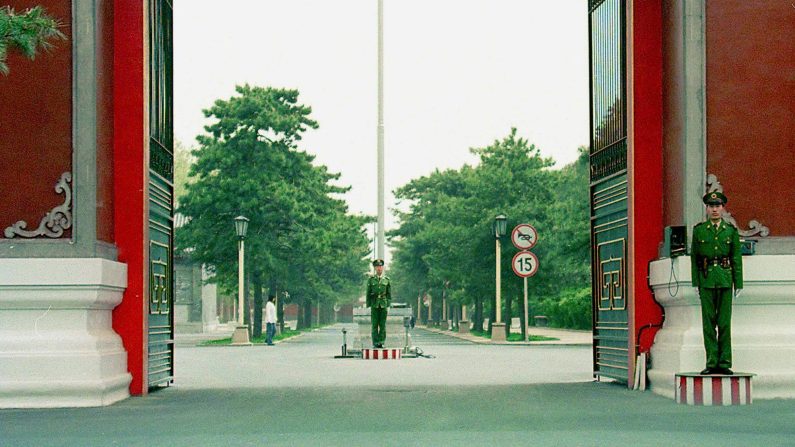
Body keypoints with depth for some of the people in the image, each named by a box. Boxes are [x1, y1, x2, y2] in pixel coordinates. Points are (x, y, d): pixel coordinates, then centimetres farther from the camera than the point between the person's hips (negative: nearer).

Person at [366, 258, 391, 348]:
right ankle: (375, 343, 1)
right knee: (375, 325, -1)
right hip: (374, 305, -1)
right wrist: (368, 306, 0)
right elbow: (368, 293, 5)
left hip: (384, 305, 1)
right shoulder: (371, 279, 5)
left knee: (383, 325, -1)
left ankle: (381, 342, 4)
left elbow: (389, 294, 8)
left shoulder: (386, 280, 7)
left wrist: (388, 305, 1)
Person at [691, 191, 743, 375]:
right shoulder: (699, 230, 7)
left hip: (725, 280, 0)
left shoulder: (731, 231, 7)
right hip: (706, 280, 0)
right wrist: (695, 282, 0)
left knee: (724, 322, 0)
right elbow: (694, 257, 6)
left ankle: (724, 363, 3)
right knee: (708, 321, 0)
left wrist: (738, 284, 1)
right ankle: (712, 362, 3)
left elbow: (737, 258, 6)